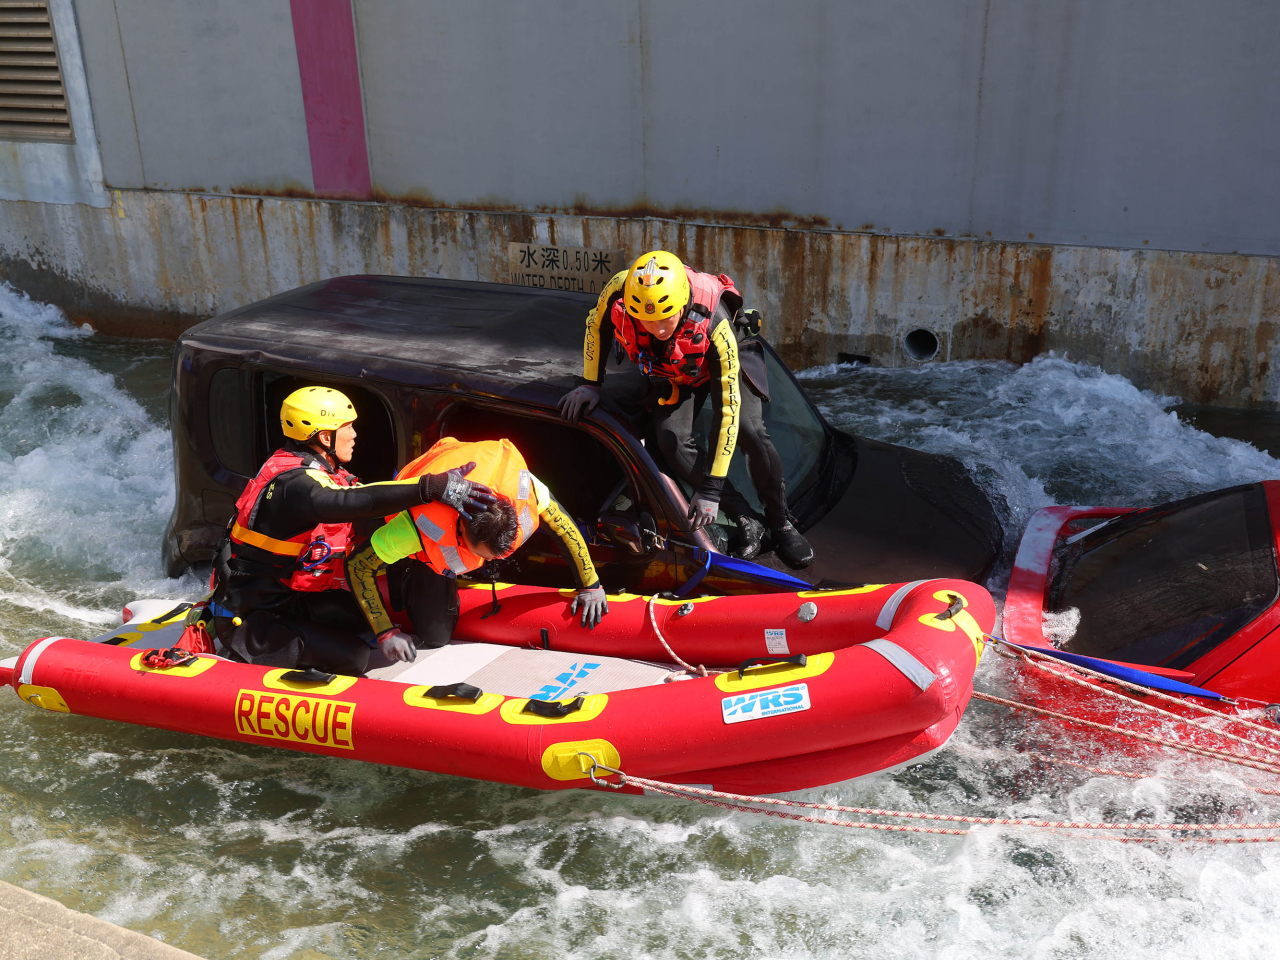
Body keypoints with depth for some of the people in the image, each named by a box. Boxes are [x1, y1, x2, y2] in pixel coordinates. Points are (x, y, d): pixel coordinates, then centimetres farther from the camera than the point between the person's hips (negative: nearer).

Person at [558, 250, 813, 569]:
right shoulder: (617, 292, -36)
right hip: (674, 372, 4)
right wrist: (590, 383, -7)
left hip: (724, 359, -3)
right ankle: (746, 523, -10)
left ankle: (781, 524, -4)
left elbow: (727, 410, -39)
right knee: (671, 439, -21)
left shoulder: (714, 324, -43)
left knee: (749, 430, -26)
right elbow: (596, 326, -8)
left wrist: (711, 490, -38)